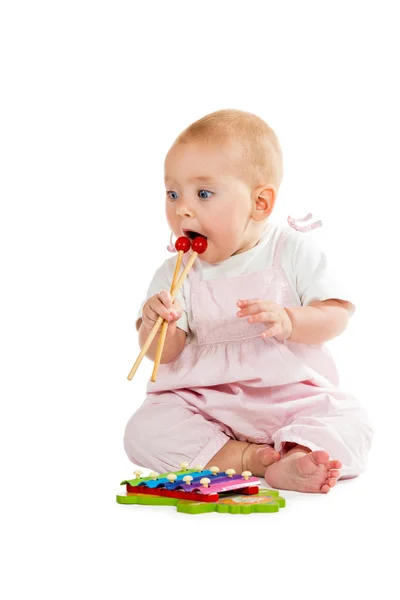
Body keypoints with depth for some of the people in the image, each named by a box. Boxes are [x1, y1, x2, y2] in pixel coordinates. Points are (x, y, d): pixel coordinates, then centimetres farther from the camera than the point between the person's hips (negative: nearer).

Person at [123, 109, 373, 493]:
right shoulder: (176, 273, 1)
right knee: (144, 430, -23)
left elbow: (337, 314, -7)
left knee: (351, 426, -23)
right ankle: (244, 457, -25)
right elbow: (165, 353, -4)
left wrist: (288, 320, -27)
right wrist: (156, 326, -28)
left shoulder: (293, 251, -2)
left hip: (292, 398, -1)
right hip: (205, 404, 1)